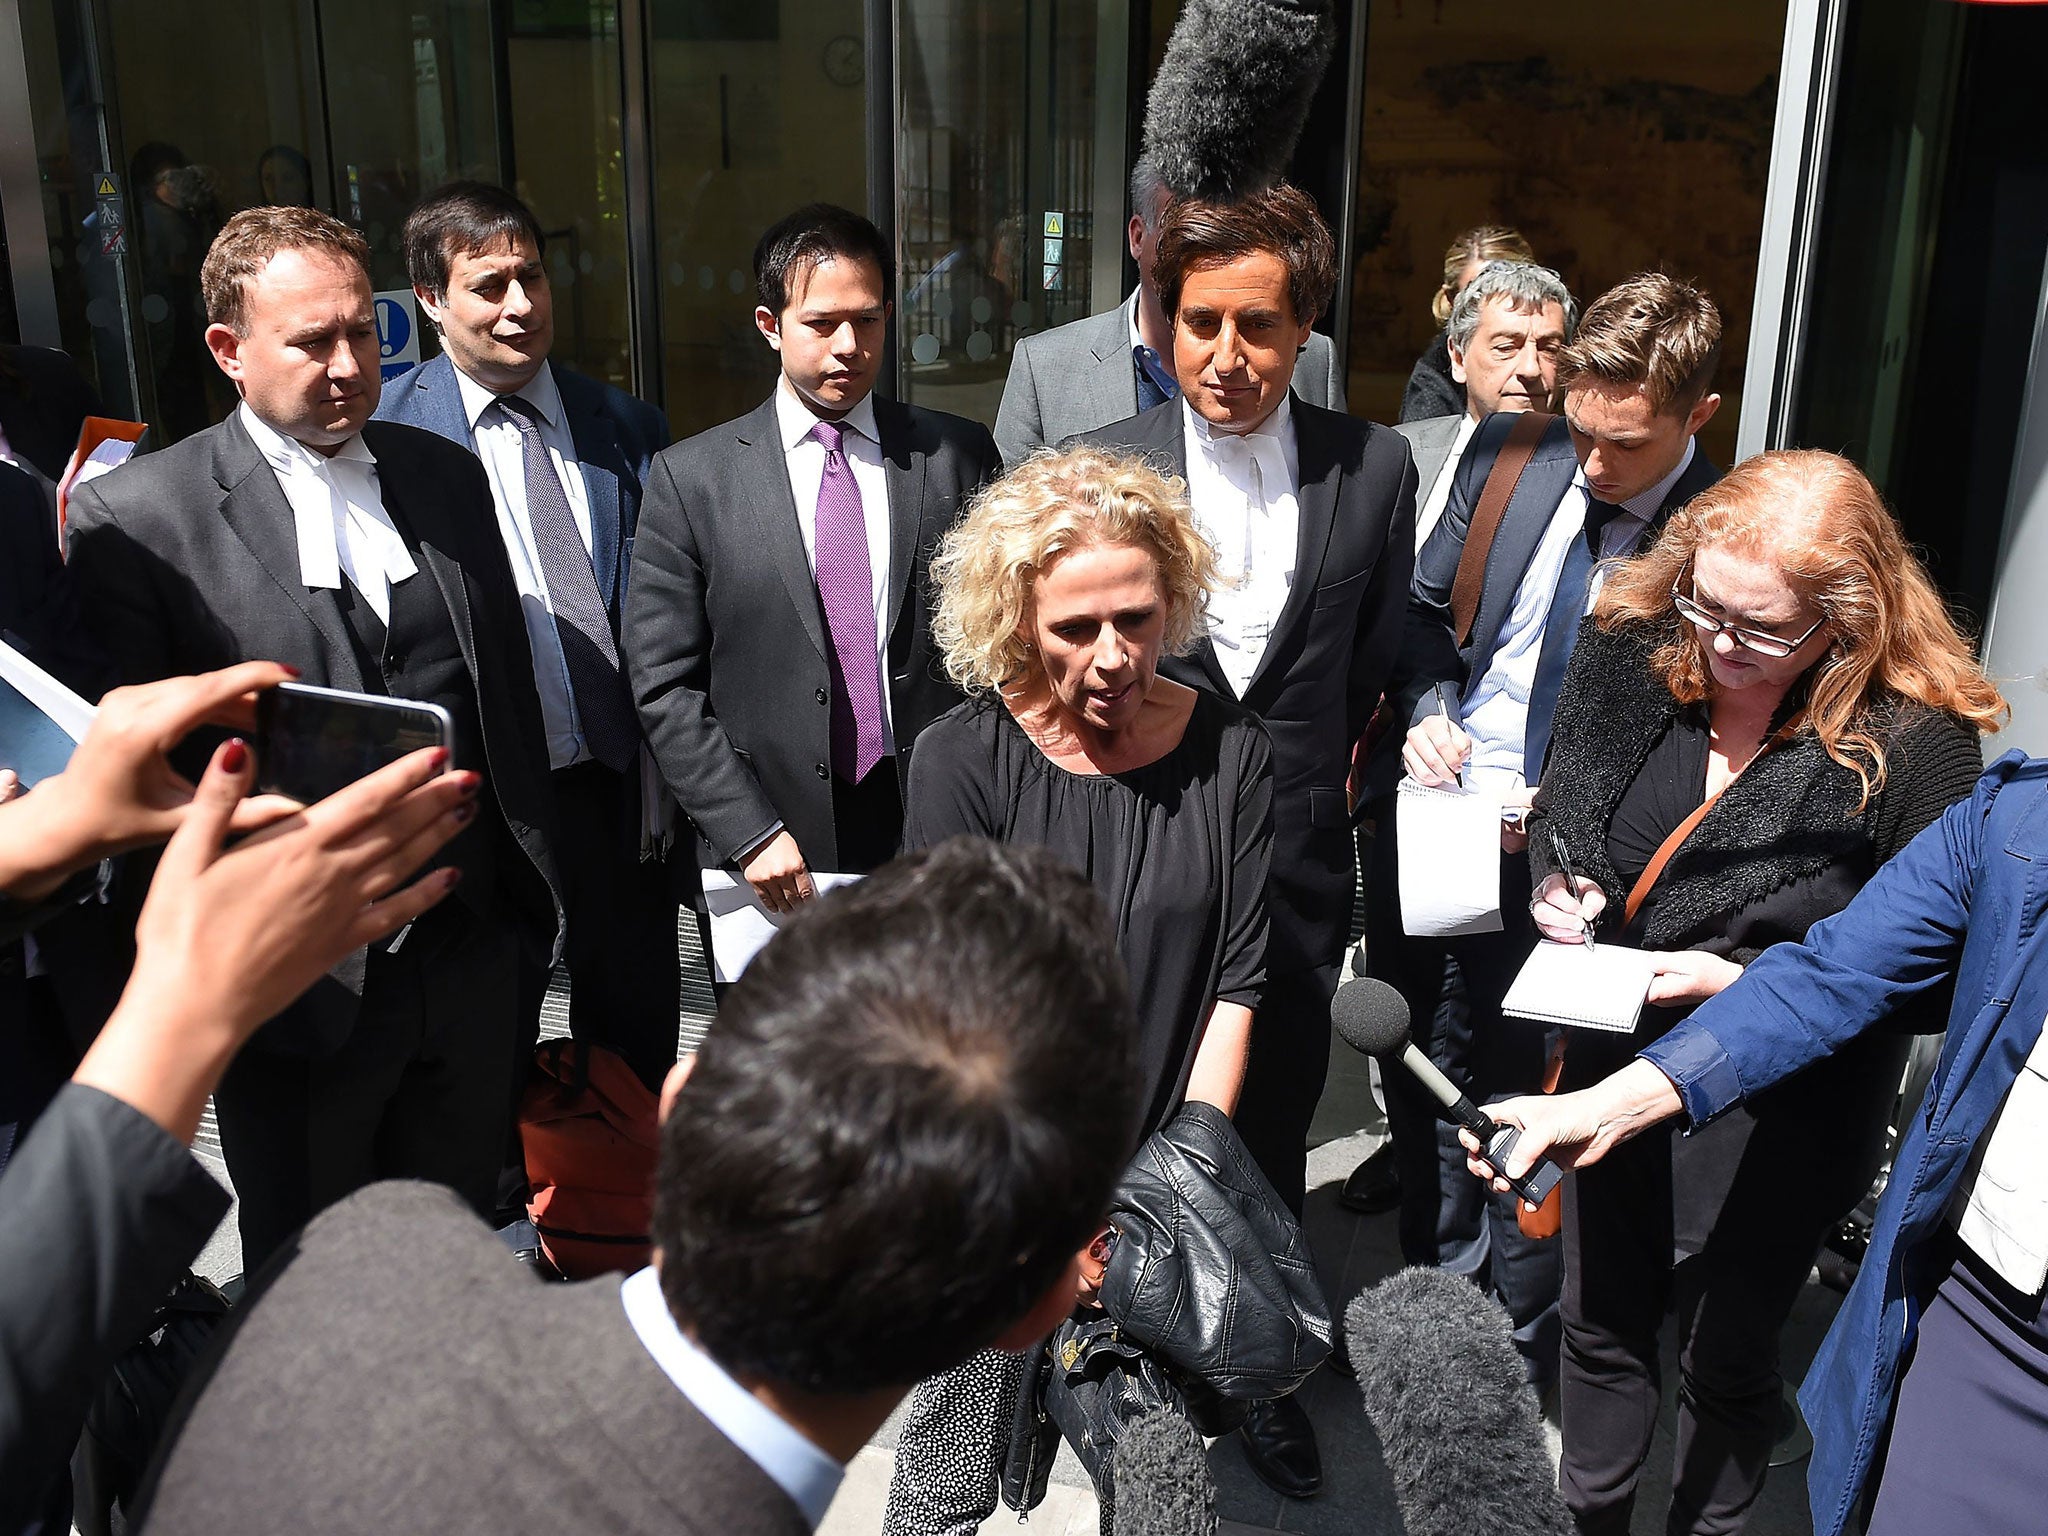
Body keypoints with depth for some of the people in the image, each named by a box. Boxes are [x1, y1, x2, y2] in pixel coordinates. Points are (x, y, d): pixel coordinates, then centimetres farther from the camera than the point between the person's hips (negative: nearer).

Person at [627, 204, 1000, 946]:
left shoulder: (957, 454, 4)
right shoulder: (689, 478, -1)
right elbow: (665, 685, -2)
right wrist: (750, 834, -9)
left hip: (937, 835, 1)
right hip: (776, 858, -1)